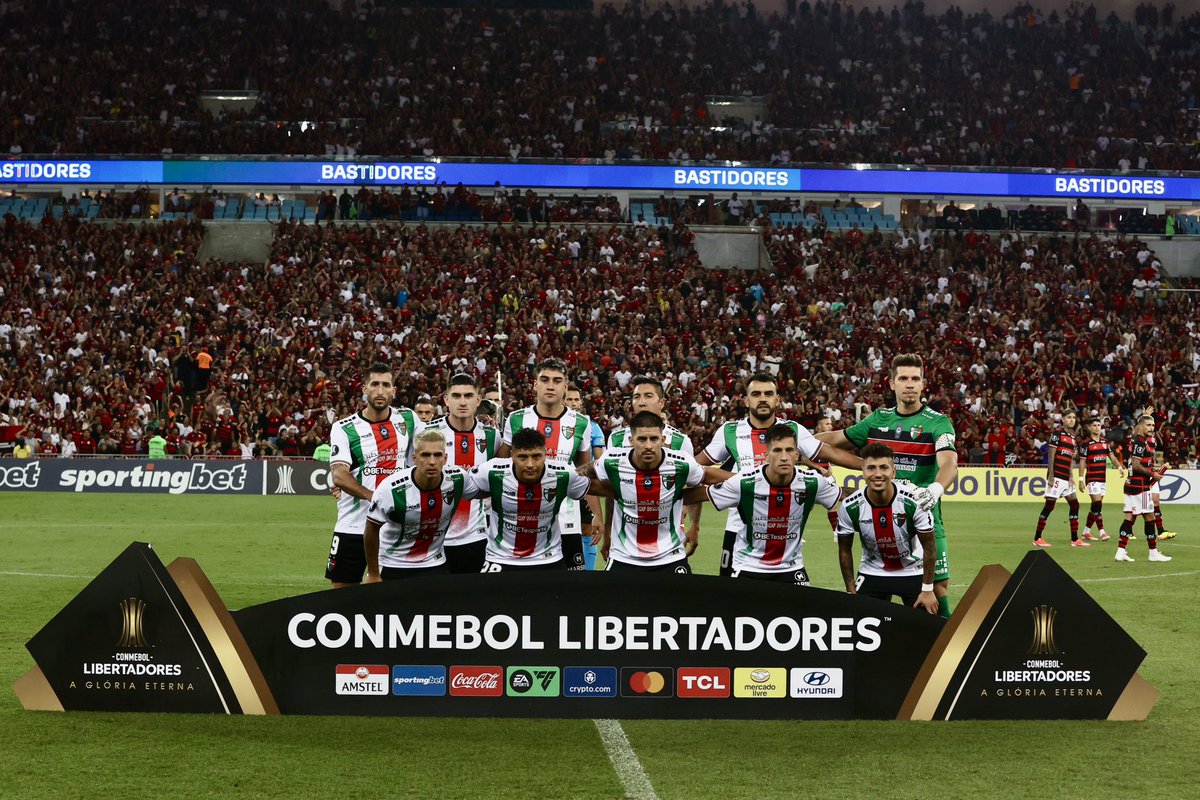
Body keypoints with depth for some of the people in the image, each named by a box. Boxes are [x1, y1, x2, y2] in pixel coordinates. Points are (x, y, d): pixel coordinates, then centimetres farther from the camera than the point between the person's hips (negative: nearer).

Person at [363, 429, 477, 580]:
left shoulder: (457, 479, -17)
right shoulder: (391, 489, -24)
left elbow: (477, 492, 8)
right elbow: (372, 529, -12)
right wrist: (373, 575, -6)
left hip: (435, 564, 3)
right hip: (393, 566, -2)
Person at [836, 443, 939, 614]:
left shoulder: (914, 500, -25)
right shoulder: (850, 507, -20)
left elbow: (929, 548, -13)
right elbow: (844, 550, -3)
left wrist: (928, 590, -10)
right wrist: (851, 592, -1)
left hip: (913, 572, -1)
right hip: (872, 573, 1)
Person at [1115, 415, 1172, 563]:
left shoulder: (1135, 439, 14)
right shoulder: (1140, 442, -15)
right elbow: (1136, 465, -21)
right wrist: (1153, 474, -12)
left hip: (1131, 484, 10)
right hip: (1139, 486, -10)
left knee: (1130, 518, 7)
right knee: (1149, 518, -2)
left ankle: (1121, 551, 3)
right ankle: (1153, 553, 4)